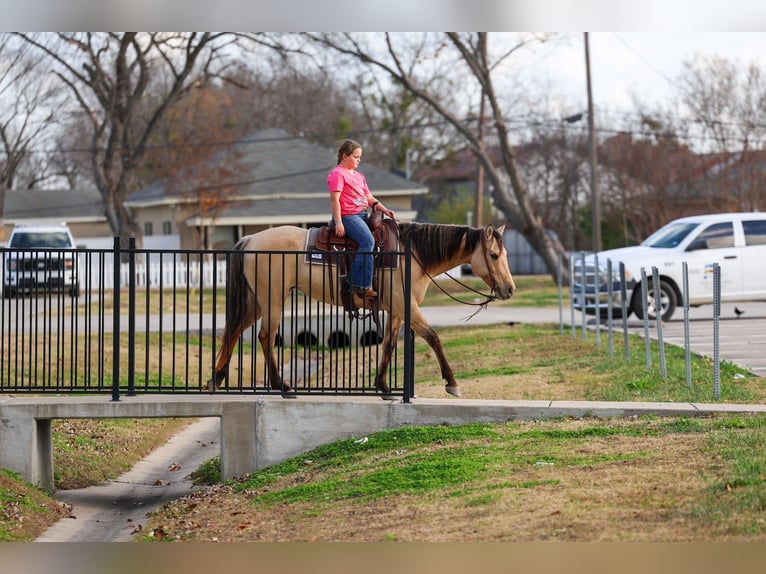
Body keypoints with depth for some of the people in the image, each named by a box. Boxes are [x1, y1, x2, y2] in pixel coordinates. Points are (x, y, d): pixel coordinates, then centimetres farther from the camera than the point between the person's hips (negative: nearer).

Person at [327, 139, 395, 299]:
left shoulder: (358, 176, 24)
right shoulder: (338, 174, -3)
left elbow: (370, 199, 24)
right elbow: (334, 199, -12)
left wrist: (385, 210, 8)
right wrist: (338, 223, -20)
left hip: (363, 214, 10)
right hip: (347, 215, -10)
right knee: (368, 240, -28)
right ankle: (362, 285, -32)